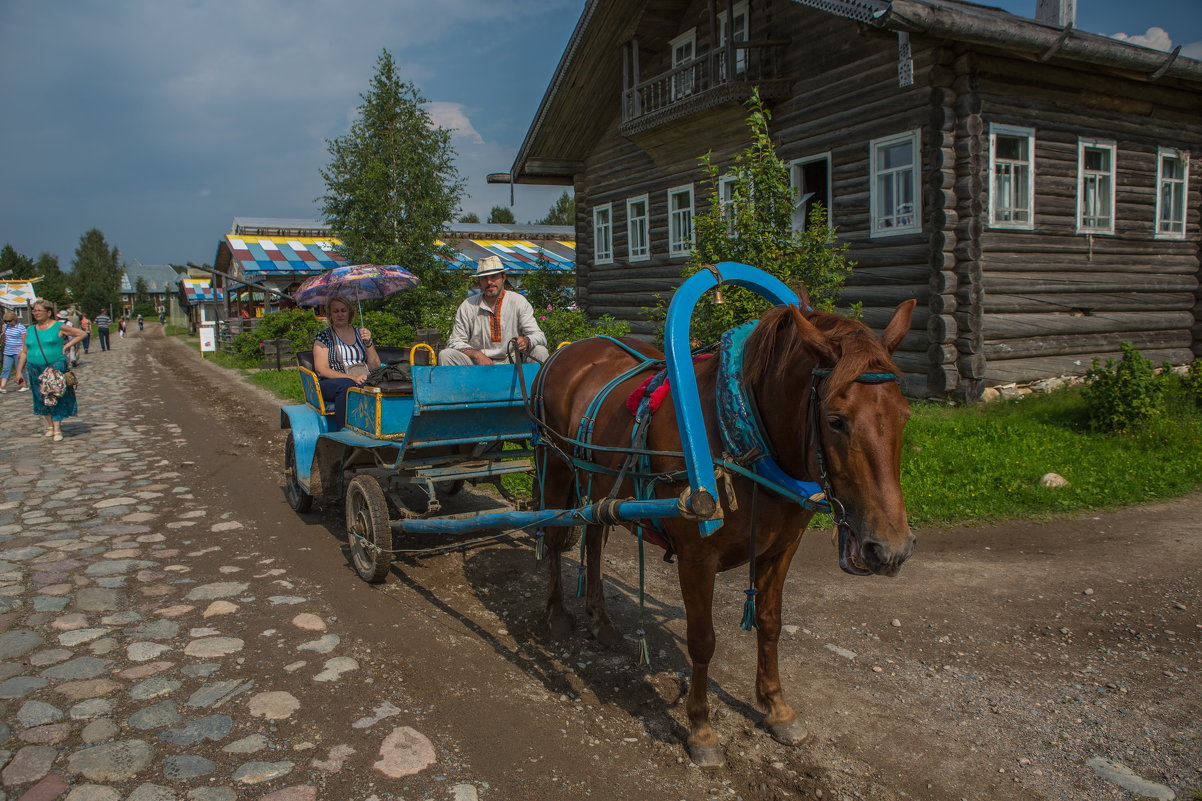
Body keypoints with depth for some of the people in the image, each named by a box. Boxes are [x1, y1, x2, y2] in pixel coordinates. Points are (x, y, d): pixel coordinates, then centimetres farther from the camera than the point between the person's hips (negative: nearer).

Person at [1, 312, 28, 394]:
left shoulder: (21, 328, -8)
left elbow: (24, 341, -11)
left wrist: (21, 352, -18)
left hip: (17, 352, -6)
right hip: (7, 352, 6)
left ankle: (25, 386, 10)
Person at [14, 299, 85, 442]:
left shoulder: (59, 327, -1)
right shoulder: (30, 330, 11)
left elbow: (81, 334, 5)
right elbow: (24, 352, 13)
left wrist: (67, 346, -3)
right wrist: (19, 371, 9)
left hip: (55, 366, -5)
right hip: (35, 369, 5)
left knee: (56, 397, -9)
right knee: (42, 398, 8)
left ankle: (57, 429, -8)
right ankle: (49, 426, 20)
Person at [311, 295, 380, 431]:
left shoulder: (360, 333, 21)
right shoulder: (323, 337, 11)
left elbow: (375, 366, 14)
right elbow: (321, 370, -3)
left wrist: (368, 342, -3)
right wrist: (352, 378, -16)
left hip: (365, 382, 2)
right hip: (331, 384, -2)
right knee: (347, 386, -39)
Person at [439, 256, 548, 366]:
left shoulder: (519, 302, 1)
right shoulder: (467, 306, 2)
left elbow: (539, 336, -4)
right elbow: (455, 342, 3)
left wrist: (526, 341, -29)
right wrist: (477, 355, -17)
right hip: (477, 364, 1)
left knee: (540, 352, -26)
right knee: (446, 355, -22)